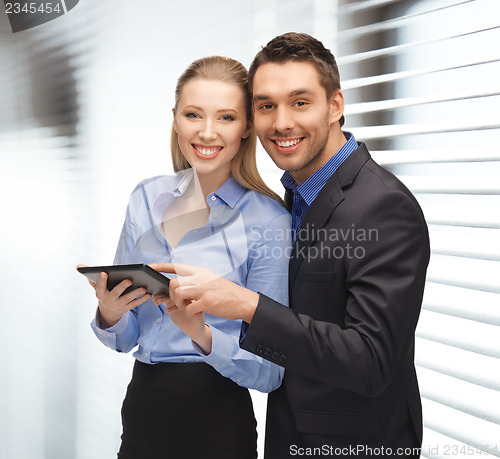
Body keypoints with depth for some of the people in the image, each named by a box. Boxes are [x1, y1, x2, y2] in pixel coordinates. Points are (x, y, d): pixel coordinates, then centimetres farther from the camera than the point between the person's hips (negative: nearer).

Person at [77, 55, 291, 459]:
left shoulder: (268, 220, -14)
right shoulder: (147, 198, 0)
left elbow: (269, 371, -13)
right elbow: (125, 339, 7)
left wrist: (203, 334, -29)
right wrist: (109, 313, -14)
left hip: (217, 426, -4)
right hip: (141, 412, 5)